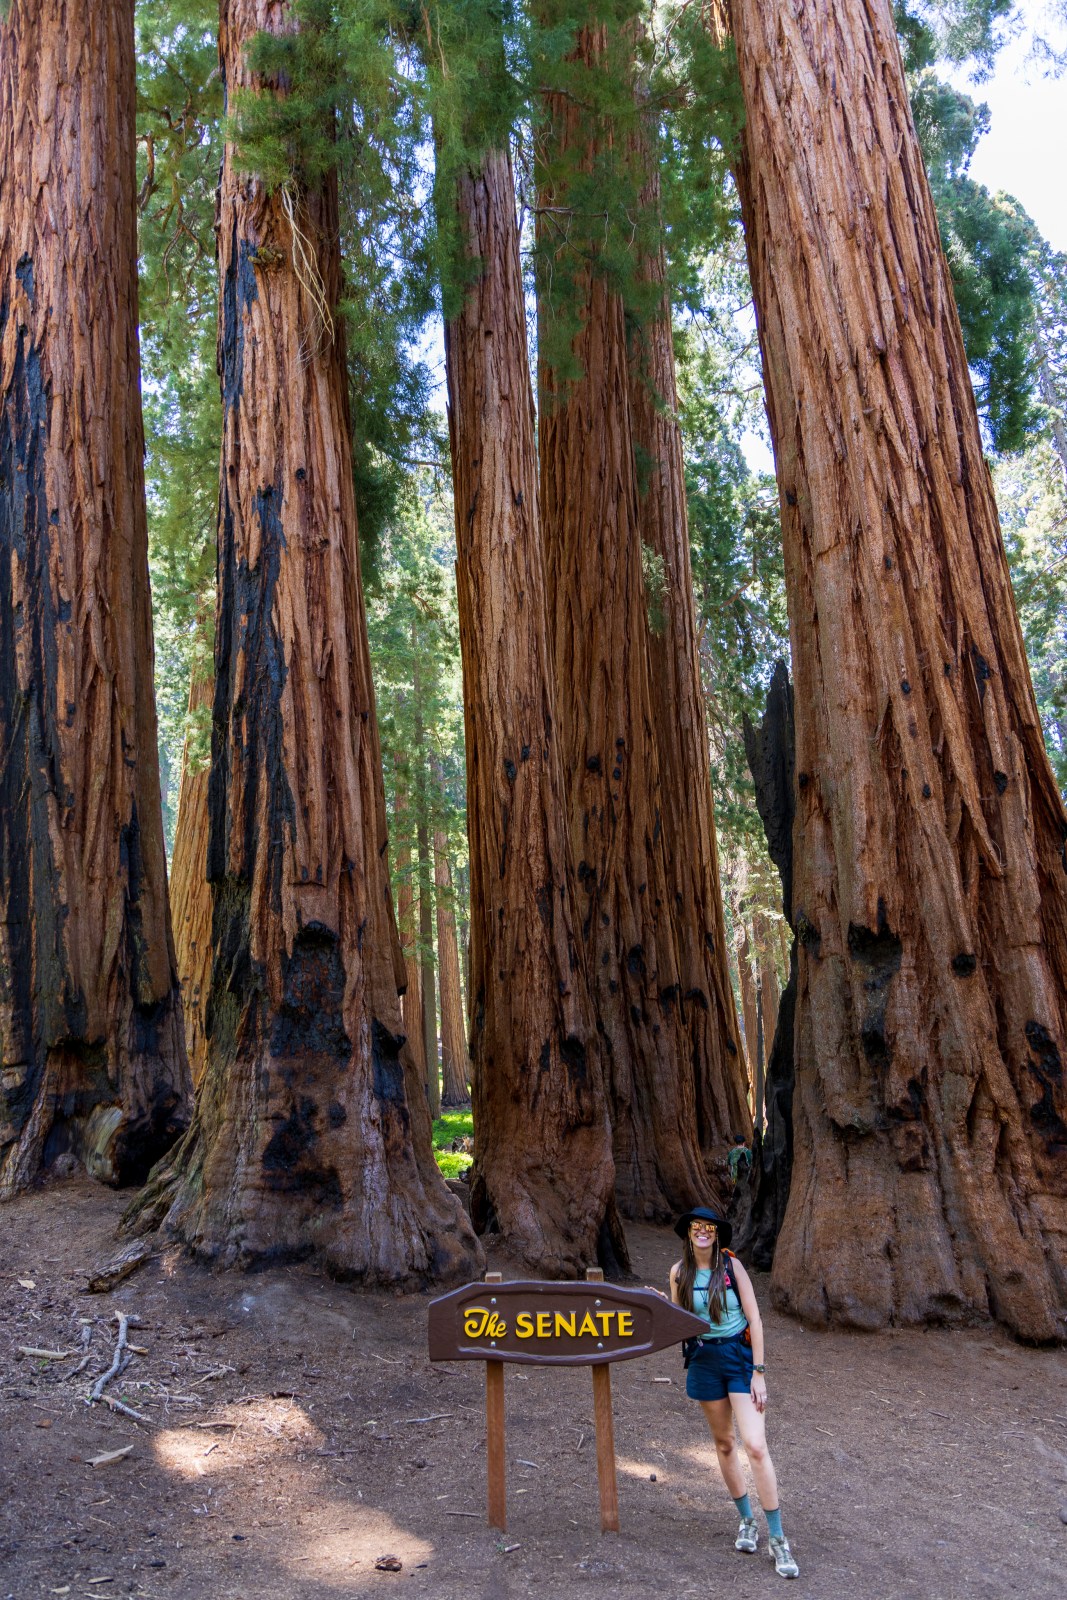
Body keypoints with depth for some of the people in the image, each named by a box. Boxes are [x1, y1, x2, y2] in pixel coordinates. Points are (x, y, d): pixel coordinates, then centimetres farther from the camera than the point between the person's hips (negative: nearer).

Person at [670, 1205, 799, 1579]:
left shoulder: (732, 1265, -10)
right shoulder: (679, 1272, -2)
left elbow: (754, 1318, -9)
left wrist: (759, 1371, -12)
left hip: (741, 1355, -3)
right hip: (705, 1359, 3)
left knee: (755, 1446, -12)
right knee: (724, 1443, 13)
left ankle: (778, 1539, -2)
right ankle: (747, 1521, 31)